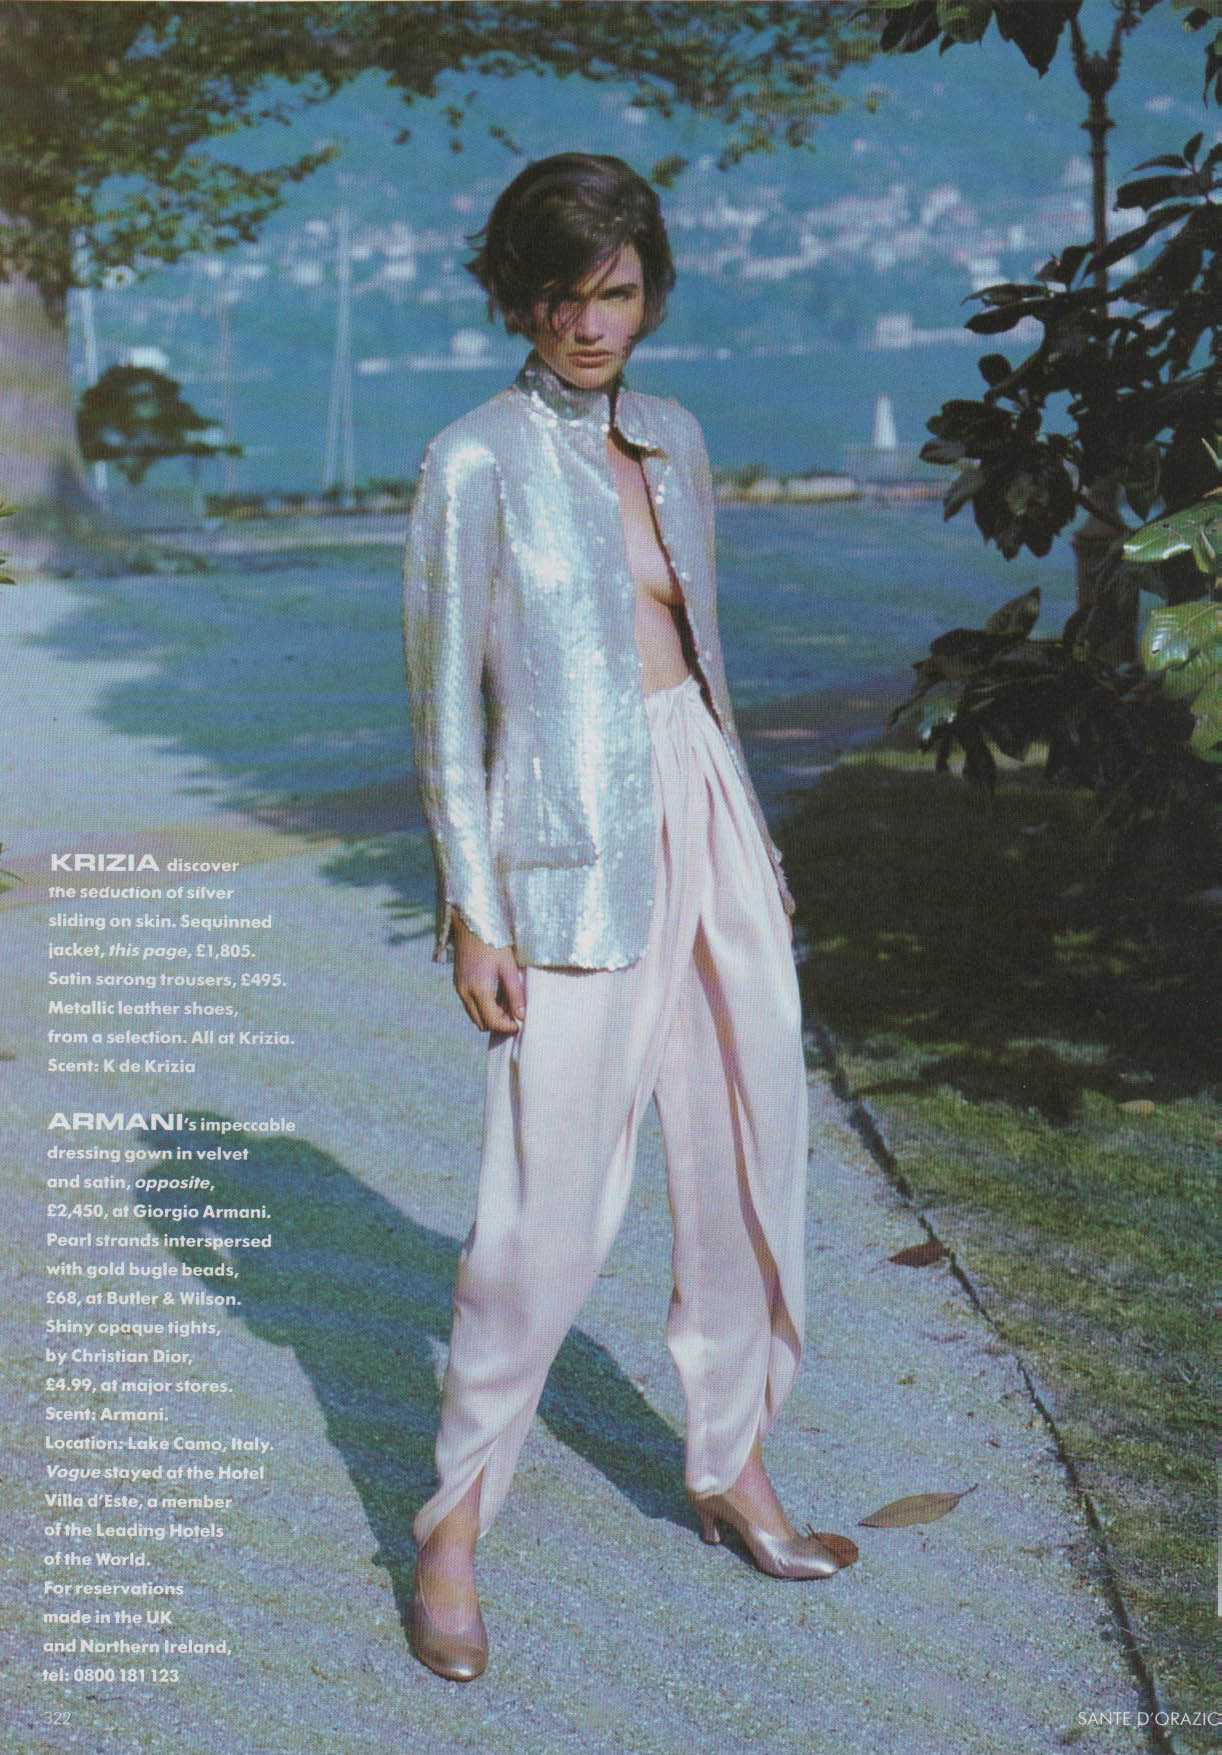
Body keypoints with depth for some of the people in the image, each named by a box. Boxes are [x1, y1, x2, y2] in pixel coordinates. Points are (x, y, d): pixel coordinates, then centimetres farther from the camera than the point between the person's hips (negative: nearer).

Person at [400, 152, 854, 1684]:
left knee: (749, 1160, 10)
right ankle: (454, 1524, 12)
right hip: (573, 855, -6)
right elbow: (446, 706, -7)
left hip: (708, 817, 7)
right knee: (551, 1202, -6)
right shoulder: (475, 464, -6)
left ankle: (732, 1470, 28)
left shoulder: (671, 442, 12)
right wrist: (471, 914, -11)